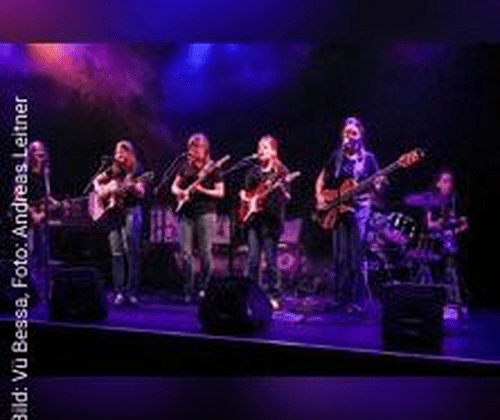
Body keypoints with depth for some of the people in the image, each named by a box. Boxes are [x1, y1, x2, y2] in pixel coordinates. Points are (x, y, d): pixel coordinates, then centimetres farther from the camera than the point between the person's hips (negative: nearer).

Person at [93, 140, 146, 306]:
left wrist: (134, 187, -27)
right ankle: (119, 292, 4)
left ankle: (131, 291, -10)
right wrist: (100, 190, 4)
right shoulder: (114, 170, 13)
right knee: (116, 252, 1)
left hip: (131, 210, -4)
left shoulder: (137, 171, 0)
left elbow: (141, 194, -7)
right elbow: (97, 181, 23)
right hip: (113, 212, 4)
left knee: (131, 250, -13)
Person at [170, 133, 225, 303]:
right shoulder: (186, 167, 13)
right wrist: (179, 192, -4)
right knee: (186, 252, 1)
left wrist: (202, 190, -17)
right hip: (187, 213, 4)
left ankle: (202, 288, 9)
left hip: (206, 213, -4)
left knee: (205, 252, -3)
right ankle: (189, 291, 9)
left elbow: (220, 192, -3)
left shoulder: (212, 168, 1)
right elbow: (174, 186, 19)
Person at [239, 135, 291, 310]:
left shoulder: (280, 171, 1)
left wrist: (280, 187, -26)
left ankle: (273, 296, 8)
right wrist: (243, 195, 3)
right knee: (252, 259, 3)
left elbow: (287, 197, -7)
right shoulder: (253, 171, 15)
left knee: (271, 260, -1)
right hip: (252, 217, 4)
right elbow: (245, 190, 25)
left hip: (271, 219, -4)